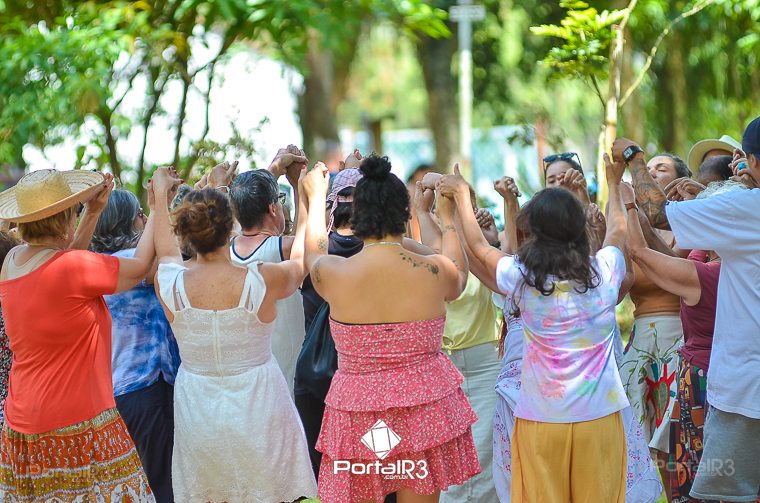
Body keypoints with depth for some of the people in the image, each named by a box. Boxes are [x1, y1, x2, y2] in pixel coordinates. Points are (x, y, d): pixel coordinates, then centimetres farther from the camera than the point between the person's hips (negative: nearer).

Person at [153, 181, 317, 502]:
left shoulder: (168, 282, -12)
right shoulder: (263, 280, -17)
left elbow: (166, 250, 14)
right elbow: (300, 261, 7)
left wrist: (160, 200, 31)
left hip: (197, 414, 2)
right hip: (256, 412, -2)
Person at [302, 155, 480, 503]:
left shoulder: (333, 273, -11)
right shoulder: (435, 272, -10)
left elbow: (312, 251, 16)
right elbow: (459, 278, 17)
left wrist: (316, 198, 33)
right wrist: (448, 217, 31)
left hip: (357, 412, 0)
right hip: (425, 408, 0)